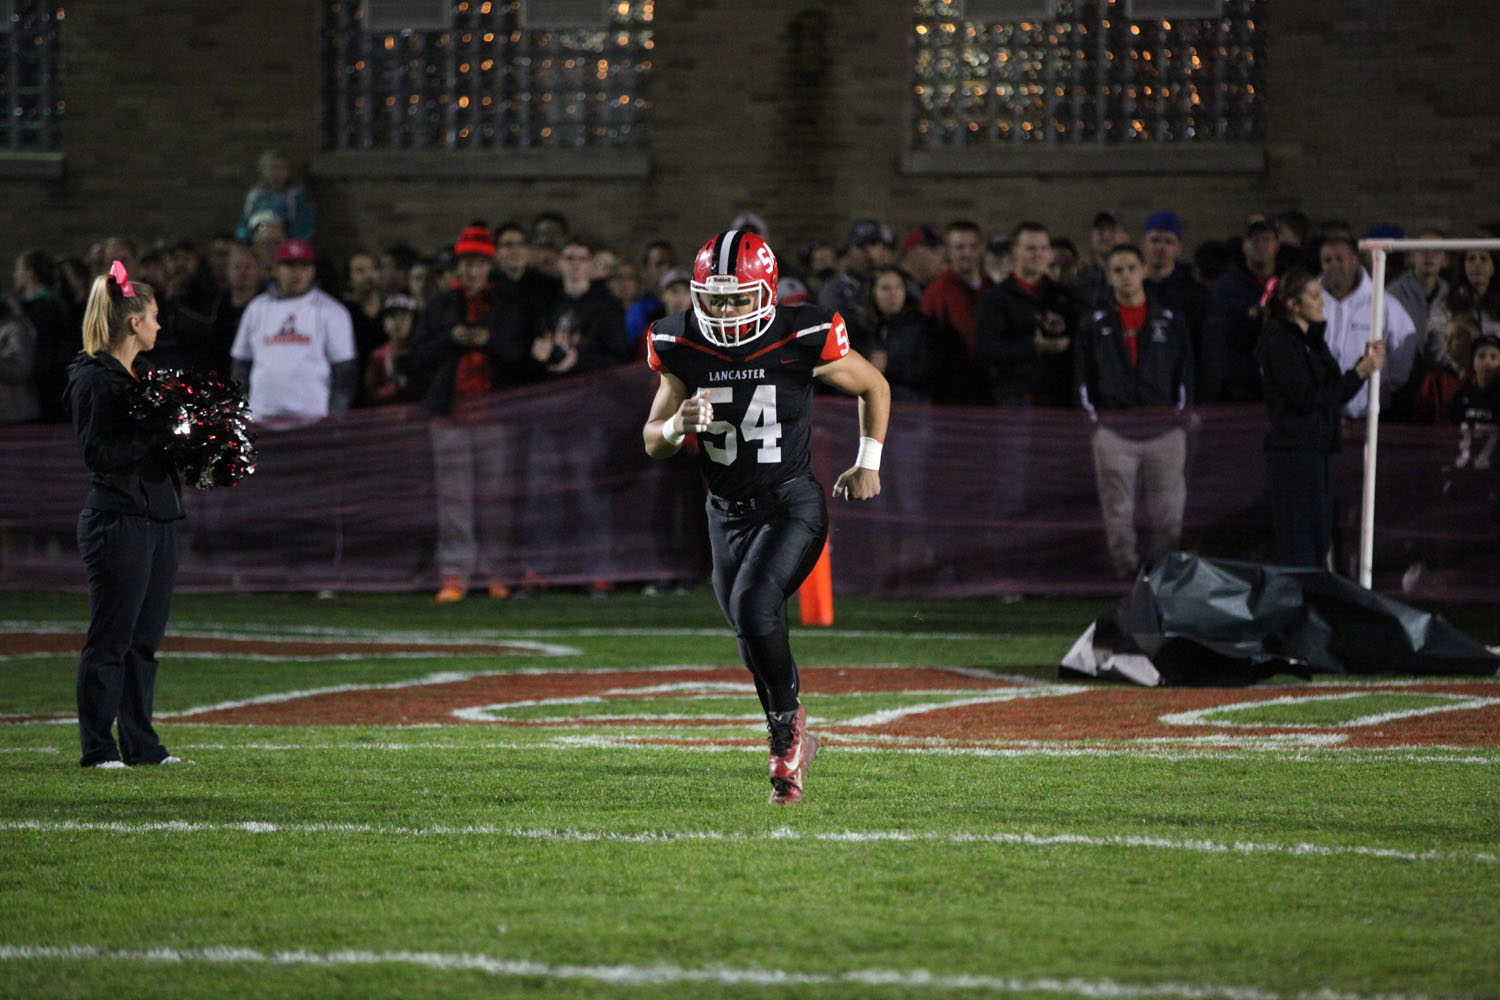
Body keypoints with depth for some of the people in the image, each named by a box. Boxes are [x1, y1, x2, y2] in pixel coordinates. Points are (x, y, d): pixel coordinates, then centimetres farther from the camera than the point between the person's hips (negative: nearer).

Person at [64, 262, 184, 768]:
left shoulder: (140, 376, 17)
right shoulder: (93, 379, -10)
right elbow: (99, 453, -17)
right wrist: (153, 434, -19)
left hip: (158, 519, 9)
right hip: (117, 521, -9)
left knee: (145, 640, 11)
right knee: (110, 640, -5)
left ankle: (141, 745, 16)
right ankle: (98, 747, 0)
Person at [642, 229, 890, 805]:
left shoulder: (801, 341, -14)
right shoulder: (682, 349, -5)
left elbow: (874, 388, 5)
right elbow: (652, 444, 4)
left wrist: (868, 463, 4)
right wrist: (677, 425, -18)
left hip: (792, 504, -4)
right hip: (727, 514, 4)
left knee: (753, 606, -27)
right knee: (756, 635, 11)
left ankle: (788, 724, -6)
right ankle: (793, 753, 32)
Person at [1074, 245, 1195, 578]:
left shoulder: (1170, 323, 11)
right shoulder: (1094, 325, 10)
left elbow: (1185, 374, 12)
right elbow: (1082, 376, 10)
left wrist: (1177, 411, 3)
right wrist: (1094, 413, 1)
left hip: (1164, 426, 0)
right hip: (1113, 430, 0)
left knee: (1169, 512, -4)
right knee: (1118, 512, -4)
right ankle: (1126, 572, 2)